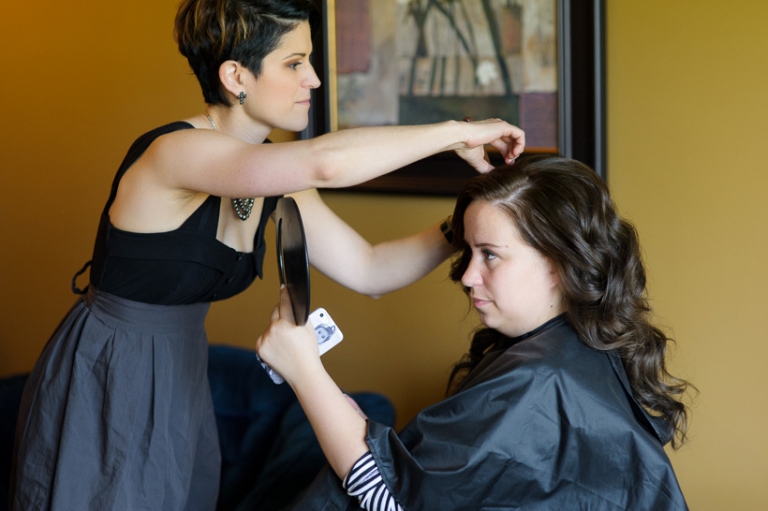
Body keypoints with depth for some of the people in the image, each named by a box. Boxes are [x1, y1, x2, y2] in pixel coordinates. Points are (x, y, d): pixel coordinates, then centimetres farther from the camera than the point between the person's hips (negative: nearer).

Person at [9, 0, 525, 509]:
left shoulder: (272, 176, 3)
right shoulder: (173, 151, -25)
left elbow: (368, 270, 0)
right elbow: (325, 162, -40)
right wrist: (455, 133, -29)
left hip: (180, 390, 8)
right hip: (103, 391, -8)